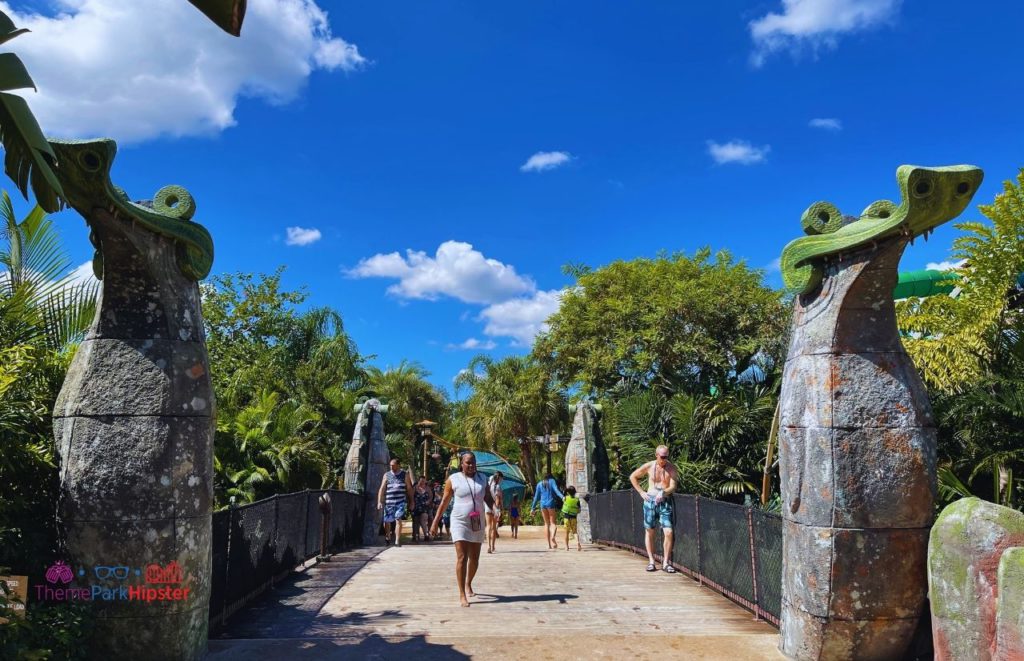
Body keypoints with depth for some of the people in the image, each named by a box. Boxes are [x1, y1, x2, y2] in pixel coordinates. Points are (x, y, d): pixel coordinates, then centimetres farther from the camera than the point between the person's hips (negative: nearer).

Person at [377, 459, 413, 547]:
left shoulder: (405, 474, 7)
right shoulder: (387, 475, 9)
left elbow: (409, 489, 10)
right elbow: (382, 489, 7)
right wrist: (379, 501, -1)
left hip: (401, 502, -2)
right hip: (389, 502, 2)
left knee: (398, 519, -13)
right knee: (387, 521, 5)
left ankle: (397, 541, -10)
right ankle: (387, 537, 30)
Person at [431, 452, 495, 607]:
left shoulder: (482, 478, 7)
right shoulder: (453, 479, -4)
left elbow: (488, 499, 5)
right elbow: (444, 502, 0)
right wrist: (435, 522, -2)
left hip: (477, 524, 4)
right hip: (460, 523, -4)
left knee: (474, 558, 14)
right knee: (462, 558, -11)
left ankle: (468, 584, 39)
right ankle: (462, 595, -8)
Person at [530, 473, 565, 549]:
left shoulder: (539, 484, 16)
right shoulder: (552, 481, 8)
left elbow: (536, 497, 14)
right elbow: (556, 490, -11)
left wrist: (533, 508, 17)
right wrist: (562, 497, -24)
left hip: (543, 504, 3)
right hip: (550, 503, -3)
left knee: (546, 523, 11)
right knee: (553, 522, 3)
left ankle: (549, 544, 5)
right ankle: (553, 536, -28)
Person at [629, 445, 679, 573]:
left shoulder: (671, 468, -3)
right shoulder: (649, 466, 0)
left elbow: (673, 486, -11)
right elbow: (633, 477, 13)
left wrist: (663, 492, -30)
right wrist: (641, 492, 6)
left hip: (665, 501, -1)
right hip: (650, 500, 1)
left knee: (668, 532, -10)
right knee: (650, 531, 6)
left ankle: (666, 562, 1)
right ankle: (651, 561, 15)